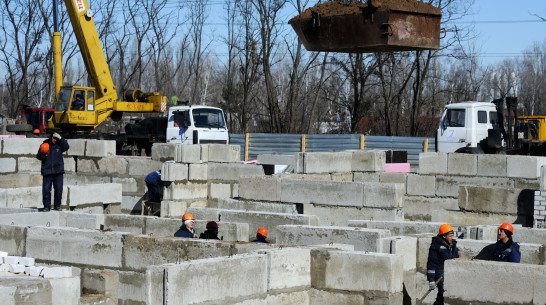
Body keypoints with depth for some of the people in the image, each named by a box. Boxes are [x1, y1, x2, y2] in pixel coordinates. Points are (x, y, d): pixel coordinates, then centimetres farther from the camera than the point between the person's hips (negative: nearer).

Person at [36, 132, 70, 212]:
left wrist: (60, 138, -14)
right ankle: (47, 206, 5)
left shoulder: (59, 145, 8)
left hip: (58, 172, 1)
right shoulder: (45, 144, 6)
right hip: (47, 172, -1)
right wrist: (43, 155, -15)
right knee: (46, 190, -3)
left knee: (58, 189, 2)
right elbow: (38, 156, 7)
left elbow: (66, 147, -11)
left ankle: (57, 205, 14)